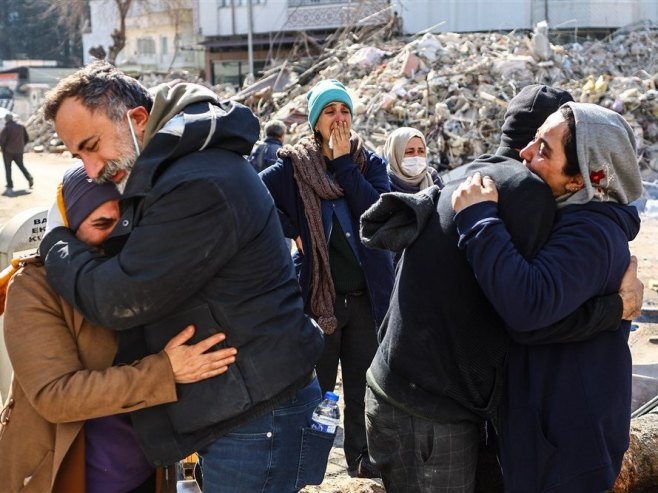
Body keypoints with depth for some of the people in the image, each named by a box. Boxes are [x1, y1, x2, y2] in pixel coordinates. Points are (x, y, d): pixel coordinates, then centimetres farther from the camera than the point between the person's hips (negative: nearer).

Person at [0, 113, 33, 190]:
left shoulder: (6, 128, -14)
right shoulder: (21, 127, 1)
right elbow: (27, 139, 6)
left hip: (8, 151, -4)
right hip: (19, 151, 4)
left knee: (8, 168, 8)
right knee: (21, 165, 17)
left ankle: (10, 184, 7)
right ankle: (29, 177, -7)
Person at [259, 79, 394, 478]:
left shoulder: (370, 162, 3)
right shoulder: (295, 164, -3)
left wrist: (344, 163, -13)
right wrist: (290, 232, -11)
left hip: (366, 293, 2)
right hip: (318, 294, -2)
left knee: (363, 384, 12)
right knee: (318, 387, 7)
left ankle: (361, 457, 27)